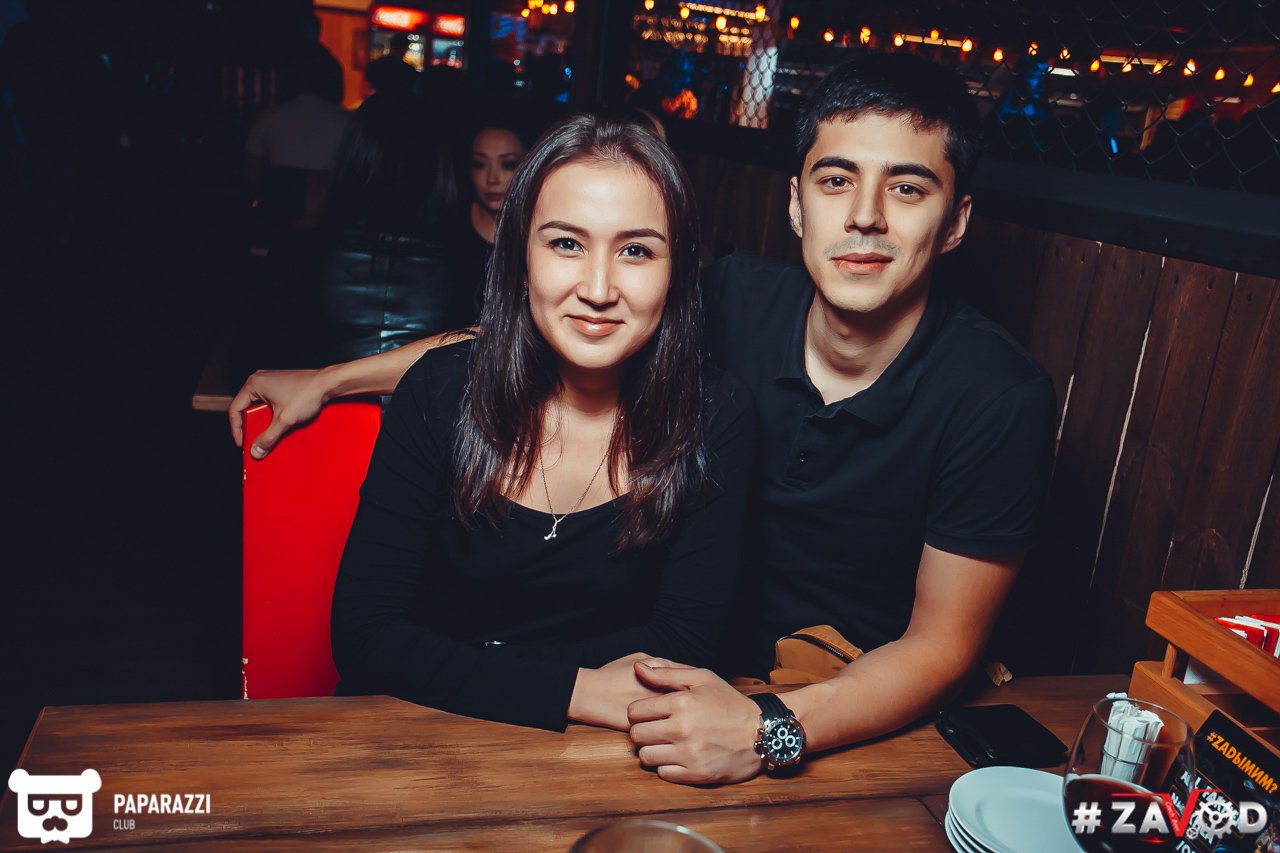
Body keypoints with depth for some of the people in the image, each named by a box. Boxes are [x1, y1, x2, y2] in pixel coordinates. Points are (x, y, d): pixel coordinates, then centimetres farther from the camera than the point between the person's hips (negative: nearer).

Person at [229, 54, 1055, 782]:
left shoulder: (997, 396, -18)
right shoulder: (739, 302, -11)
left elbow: (943, 641, -14)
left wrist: (772, 731, -32)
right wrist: (327, 378, 7)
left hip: (869, 721, 0)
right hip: (711, 677, 1)